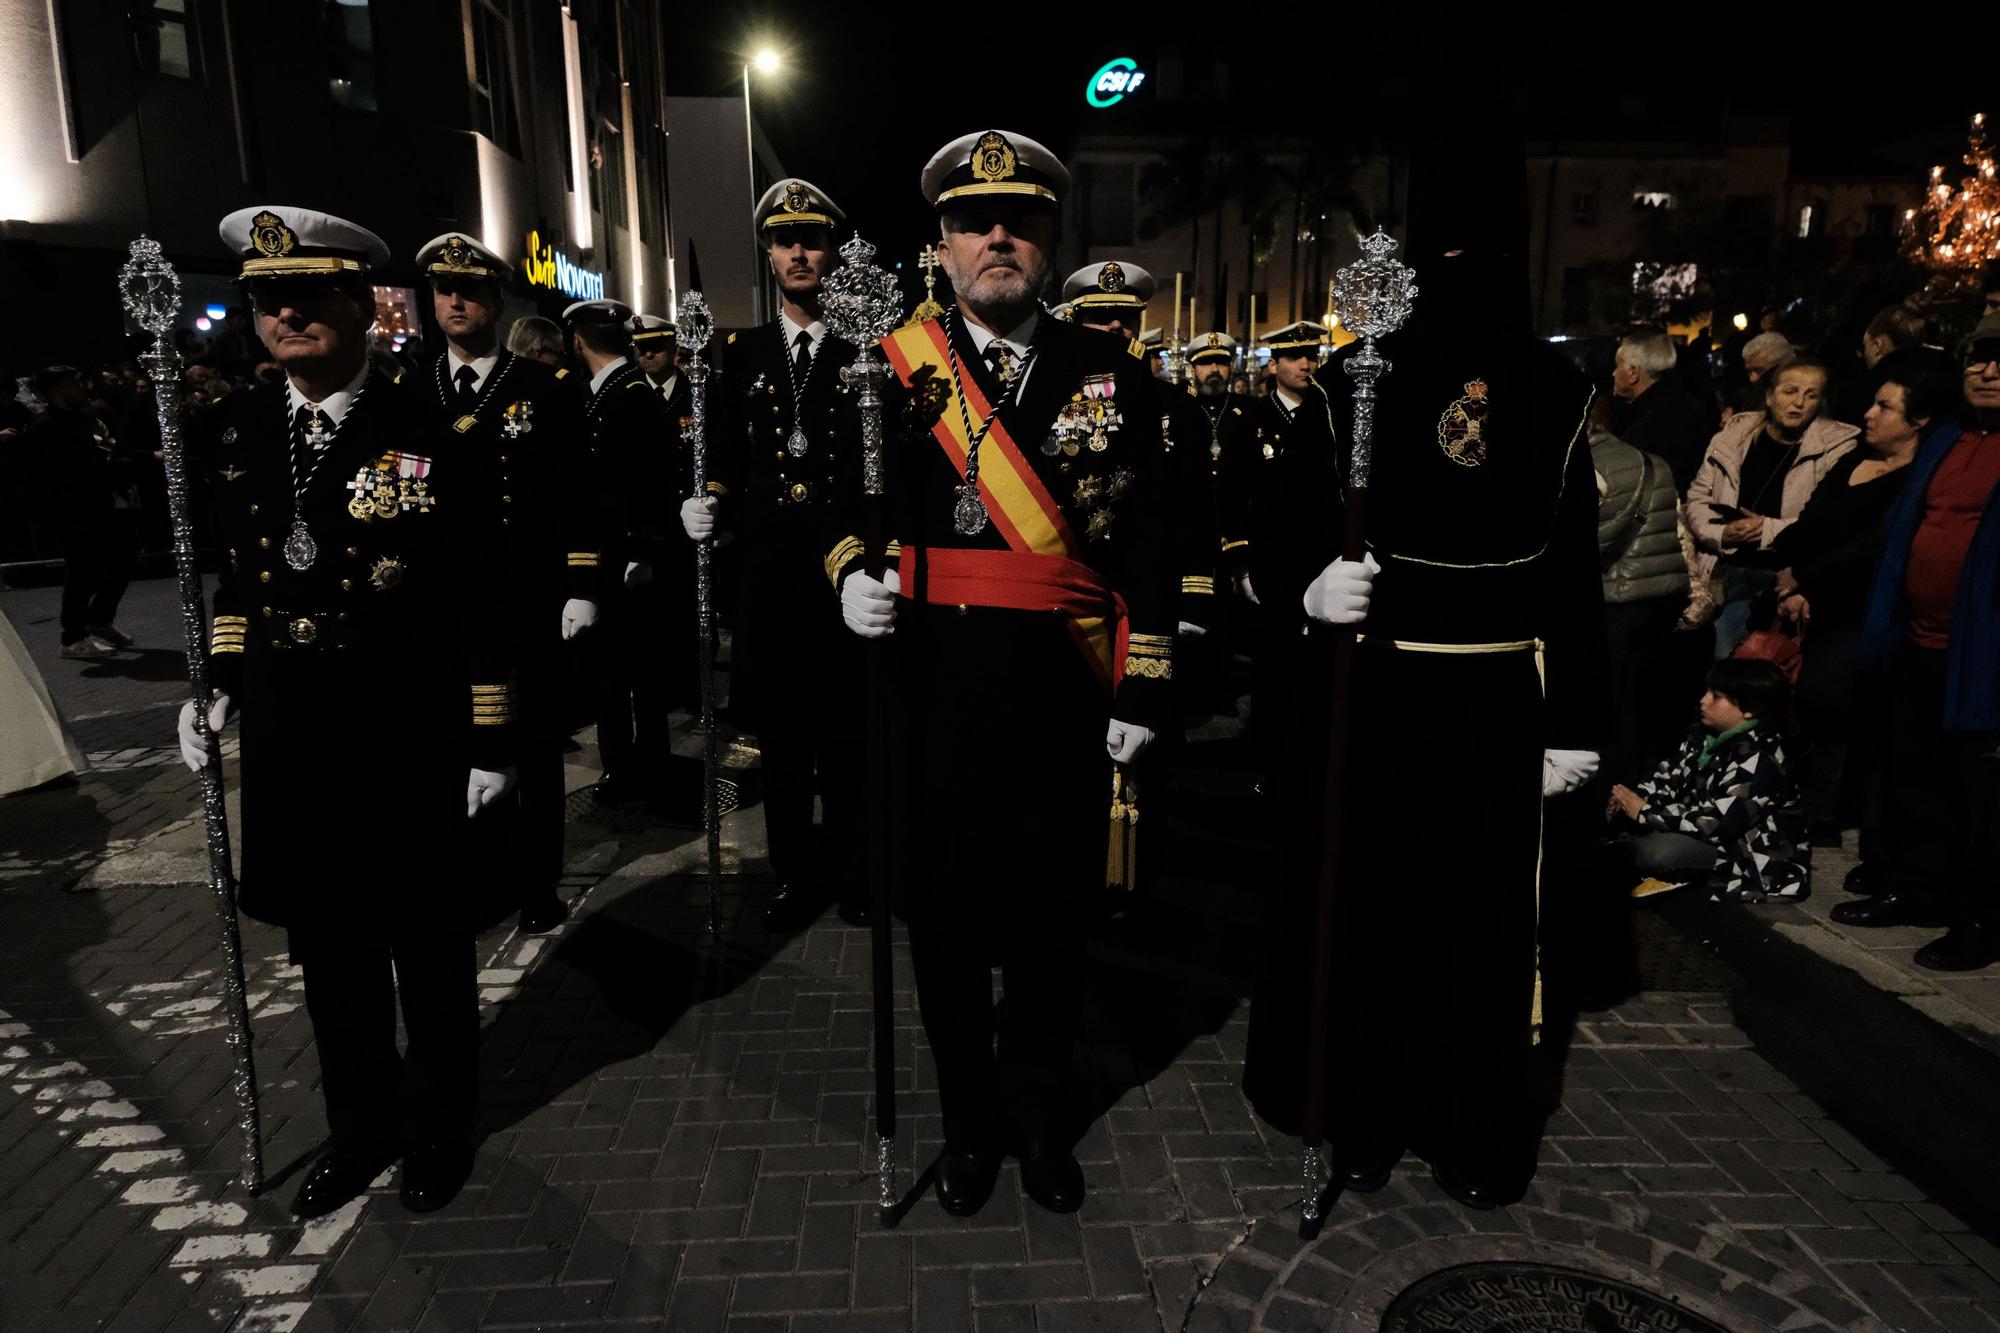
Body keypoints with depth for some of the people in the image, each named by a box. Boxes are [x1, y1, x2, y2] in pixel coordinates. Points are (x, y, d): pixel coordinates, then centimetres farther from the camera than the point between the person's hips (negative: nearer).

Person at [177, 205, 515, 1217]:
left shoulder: (421, 437, -12)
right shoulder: (237, 431, 4)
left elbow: (477, 602, -11)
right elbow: (238, 572, 17)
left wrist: (491, 740, -10)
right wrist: (217, 683, 9)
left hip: (408, 737, -5)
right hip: (290, 739, 5)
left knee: (426, 940, 12)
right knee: (327, 940, 17)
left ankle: (438, 1123, 34)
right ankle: (362, 1125, 38)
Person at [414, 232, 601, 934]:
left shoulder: (545, 387, 0)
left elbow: (576, 493, -3)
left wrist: (582, 587, -9)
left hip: (529, 597, -3)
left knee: (533, 745, 7)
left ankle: (537, 883, 19)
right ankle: (486, 876, 25)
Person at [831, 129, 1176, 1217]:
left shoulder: (1113, 374, 5)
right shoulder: (891, 369, 3)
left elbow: (1148, 541, 3)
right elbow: (841, 502, 8)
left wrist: (1144, 687, -1)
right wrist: (851, 573, -14)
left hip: (1063, 701, 1)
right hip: (935, 692, 0)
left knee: (1053, 917, 12)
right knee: (945, 918, 12)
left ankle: (1042, 1117, 37)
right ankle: (969, 1121, 35)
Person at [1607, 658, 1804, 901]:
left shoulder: (1758, 760, -26)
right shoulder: (1708, 734, 1)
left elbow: (1714, 823, -31)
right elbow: (1670, 775, 3)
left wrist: (1645, 812, -26)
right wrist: (1633, 799, -16)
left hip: (1754, 855, -9)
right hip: (1717, 831, 9)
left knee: (1654, 852, -32)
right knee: (1619, 821, -4)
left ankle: (1678, 876, -2)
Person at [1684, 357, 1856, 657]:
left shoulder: (1837, 447, -2)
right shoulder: (1733, 435, 7)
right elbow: (1697, 498, 10)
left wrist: (1770, 530, -18)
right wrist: (1721, 534, -8)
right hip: (1730, 572, 3)